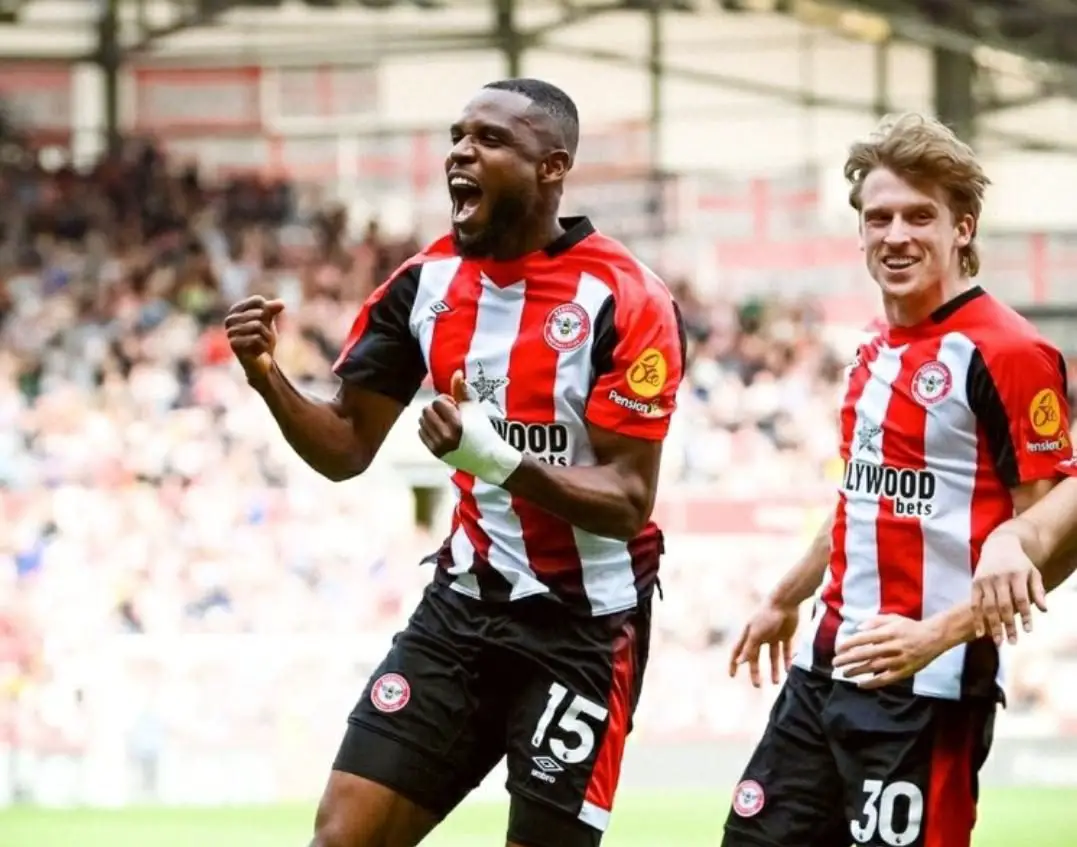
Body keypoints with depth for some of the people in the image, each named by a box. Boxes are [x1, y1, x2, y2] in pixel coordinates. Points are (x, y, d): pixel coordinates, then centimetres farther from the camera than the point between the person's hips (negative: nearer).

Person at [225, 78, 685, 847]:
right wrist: (270, 381, -13)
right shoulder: (426, 282, 1)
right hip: (464, 605, 5)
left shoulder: (624, 301, -16)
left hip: (583, 626, -5)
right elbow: (347, 448, 7)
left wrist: (500, 459, -34)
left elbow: (628, 502, -18)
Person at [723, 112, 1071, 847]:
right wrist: (786, 600, 37)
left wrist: (941, 631, -27)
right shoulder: (877, 353, 13)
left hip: (929, 682, -9)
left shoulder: (1006, 353, -14)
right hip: (829, 664, 9)